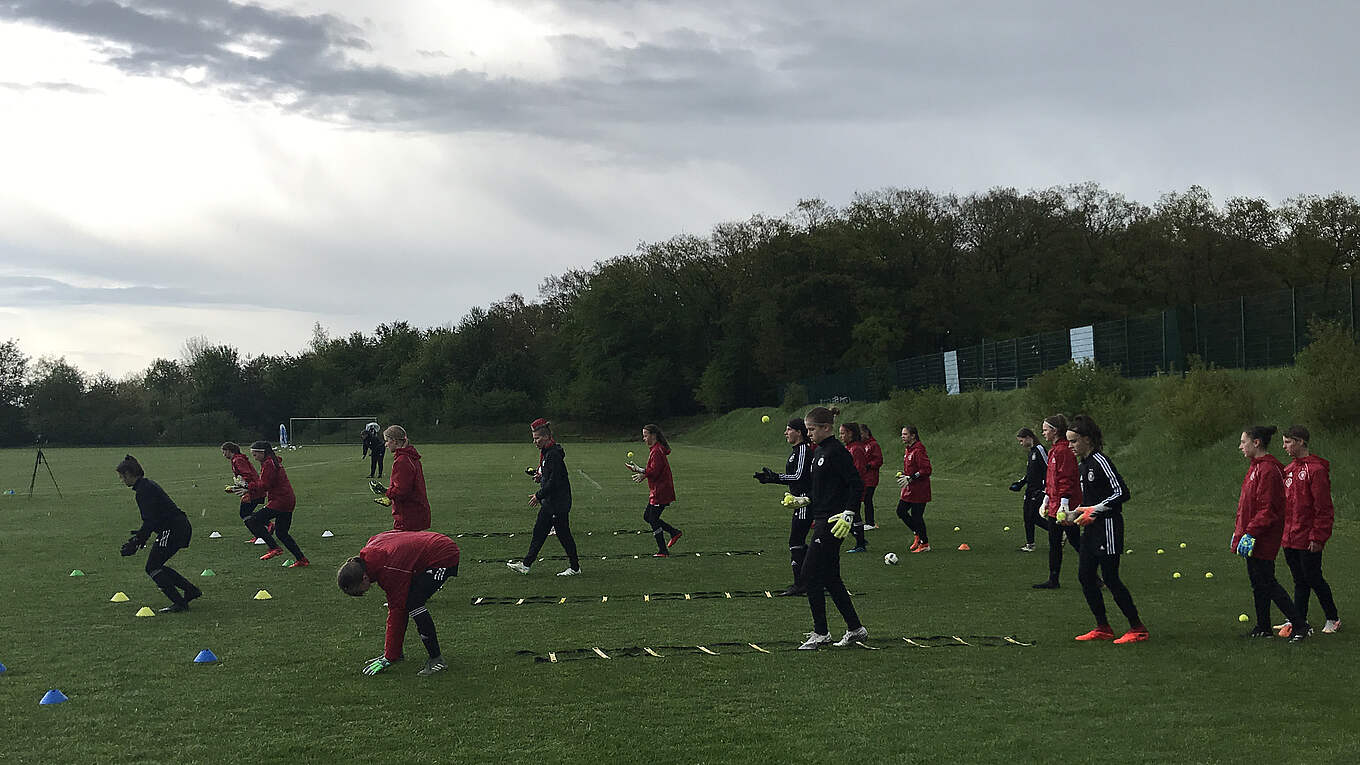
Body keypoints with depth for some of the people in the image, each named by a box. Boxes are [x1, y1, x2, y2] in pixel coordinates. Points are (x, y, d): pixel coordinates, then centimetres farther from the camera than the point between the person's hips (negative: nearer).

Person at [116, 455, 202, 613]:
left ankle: (179, 603, -6)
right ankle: (191, 590, 21)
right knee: (156, 566, 18)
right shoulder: (148, 484, 17)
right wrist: (140, 536, 25)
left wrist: (136, 543, -17)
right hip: (182, 527, 10)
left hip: (173, 530, -10)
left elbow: (150, 521, -21)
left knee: (152, 568, -3)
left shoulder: (144, 490, -15)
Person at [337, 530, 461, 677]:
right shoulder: (370, 548, -5)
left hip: (445, 557, -10)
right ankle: (395, 652, 16)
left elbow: (396, 612, -24)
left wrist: (389, 659, -19)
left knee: (412, 604, -21)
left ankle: (436, 659, -14)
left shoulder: (390, 571, -28)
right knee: (402, 602, 4)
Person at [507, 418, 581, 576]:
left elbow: (554, 481, -23)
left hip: (558, 502, -10)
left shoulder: (554, 454, -20)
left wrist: (539, 495, -18)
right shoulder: (546, 452, 12)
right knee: (539, 531, 11)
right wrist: (540, 475, 5)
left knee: (563, 533, -2)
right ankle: (526, 564, 16)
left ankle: (575, 567, 9)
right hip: (549, 501, 10)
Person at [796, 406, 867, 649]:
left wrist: (848, 514, -22)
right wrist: (804, 500, 13)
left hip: (833, 522, -10)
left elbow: (857, 485, -17)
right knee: (830, 577, 12)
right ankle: (855, 629, 19)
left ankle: (820, 632, -1)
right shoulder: (820, 451, 15)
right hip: (822, 519, 10)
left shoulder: (837, 451, -14)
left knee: (811, 573, -8)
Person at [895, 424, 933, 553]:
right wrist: (903, 474, 7)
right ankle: (917, 533, 25)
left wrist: (910, 478, -23)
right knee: (901, 511, 11)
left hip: (919, 491, -10)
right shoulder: (908, 450, 12)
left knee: (916, 516, -5)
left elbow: (926, 470, -24)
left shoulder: (918, 451, -18)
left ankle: (924, 543, 7)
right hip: (909, 490, 10)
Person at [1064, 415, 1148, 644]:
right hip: (1091, 530, 9)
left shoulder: (1100, 461, -14)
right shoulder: (1082, 467, 14)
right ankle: (1103, 628, 15)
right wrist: (1073, 517, 11)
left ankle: (1138, 629, 2)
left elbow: (1122, 493, -19)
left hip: (1107, 526, -9)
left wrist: (1095, 510, -20)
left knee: (1111, 579, -7)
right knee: (1085, 576, 7)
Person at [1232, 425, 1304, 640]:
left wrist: (1250, 533, -24)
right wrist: (1238, 532, 20)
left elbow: (1268, 509, -22)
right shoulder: (1256, 467, 14)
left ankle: (1301, 626, -2)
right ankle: (1263, 627, 21)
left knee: (1266, 582, -7)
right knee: (1258, 582, 14)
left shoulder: (1268, 470, -18)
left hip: (1262, 540, -10)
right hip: (1253, 537, 10)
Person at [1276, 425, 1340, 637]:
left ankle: (1333, 619, 17)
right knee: (1300, 581, 11)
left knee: (1313, 579, 1)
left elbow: (1323, 508, -15)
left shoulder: (1316, 469, -13)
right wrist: (1283, 532, 17)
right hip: (1290, 538, 8)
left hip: (1308, 539, -8)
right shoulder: (1289, 469, 13)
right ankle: (1299, 622, 14)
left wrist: (1317, 537, -18)